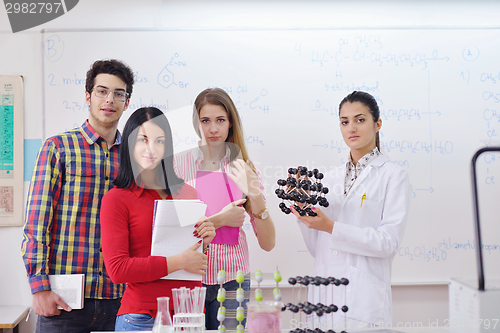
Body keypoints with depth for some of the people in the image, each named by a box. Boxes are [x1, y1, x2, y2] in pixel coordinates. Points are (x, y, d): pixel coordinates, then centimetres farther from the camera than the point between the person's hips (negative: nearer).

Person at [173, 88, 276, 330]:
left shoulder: (243, 169, 5)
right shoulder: (178, 164, -1)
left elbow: (268, 244, 1)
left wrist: (256, 196, -12)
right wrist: (219, 219, -14)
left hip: (232, 280, 2)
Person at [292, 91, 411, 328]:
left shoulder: (393, 175, -2)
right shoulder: (330, 178, 12)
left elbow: (389, 241, -12)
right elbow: (317, 248, 12)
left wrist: (331, 227, -18)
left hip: (364, 298, -4)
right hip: (324, 292, 4)